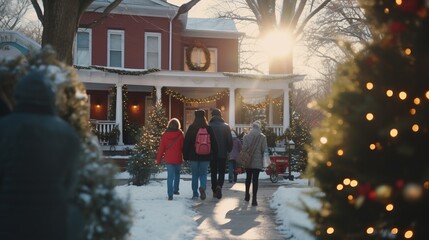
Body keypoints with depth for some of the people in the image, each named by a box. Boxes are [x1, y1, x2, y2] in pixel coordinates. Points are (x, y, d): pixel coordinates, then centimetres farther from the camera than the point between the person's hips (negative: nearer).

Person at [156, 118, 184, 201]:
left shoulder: (165, 135, 0)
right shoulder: (180, 135, -5)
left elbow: (161, 148, 2)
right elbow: (183, 147, -3)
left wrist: (158, 160, 9)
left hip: (168, 159, 0)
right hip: (178, 158, 0)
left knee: (170, 176, -1)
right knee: (177, 173, 22)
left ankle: (170, 194, -11)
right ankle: (175, 190, 26)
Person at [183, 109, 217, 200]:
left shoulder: (191, 128, -4)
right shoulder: (209, 129, -2)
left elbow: (186, 143, -2)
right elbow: (214, 143, 1)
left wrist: (185, 156, 5)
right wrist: (214, 155, 9)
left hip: (193, 156, 0)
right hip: (206, 156, 0)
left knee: (195, 175, 11)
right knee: (203, 174, 9)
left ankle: (195, 194, 10)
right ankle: (202, 188, -18)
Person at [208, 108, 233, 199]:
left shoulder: (209, 126, -3)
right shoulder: (226, 126, -2)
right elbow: (230, 140, -1)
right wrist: (229, 150, 12)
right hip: (223, 153, 0)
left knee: (213, 172, 11)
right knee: (221, 172, 5)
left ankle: (214, 190, 10)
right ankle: (219, 186, -19)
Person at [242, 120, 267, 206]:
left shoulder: (246, 136, -1)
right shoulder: (262, 137, -4)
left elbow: (244, 148, -3)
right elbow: (264, 149, -5)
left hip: (248, 161, 2)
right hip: (257, 161, -2)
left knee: (248, 177, 18)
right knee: (255, 179, -3)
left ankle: (247, 195, 30)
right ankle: (254, 198, -10)